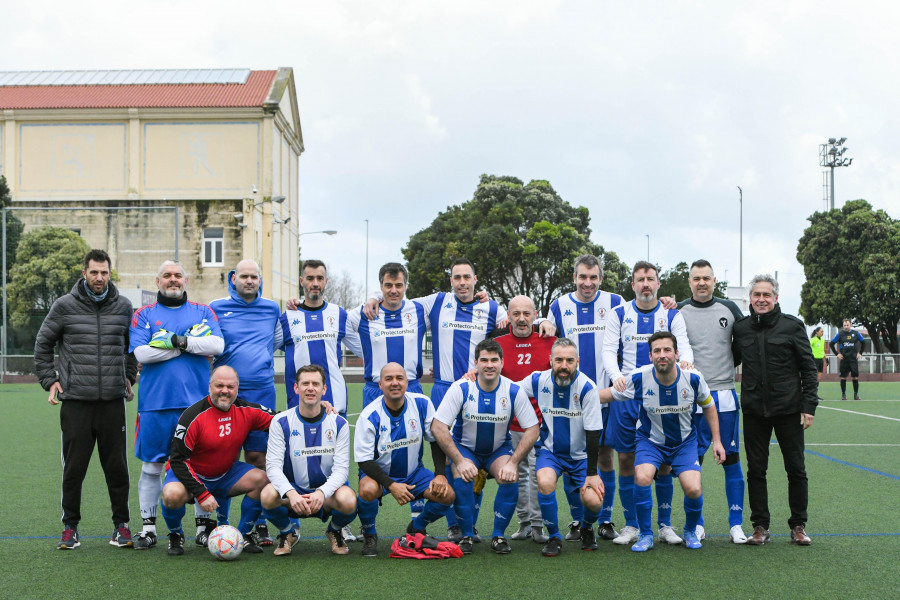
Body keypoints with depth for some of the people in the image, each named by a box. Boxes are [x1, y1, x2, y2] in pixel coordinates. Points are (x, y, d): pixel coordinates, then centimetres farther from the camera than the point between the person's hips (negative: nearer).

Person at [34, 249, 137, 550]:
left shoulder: (123, 306, 7)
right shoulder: (65, 306, 1)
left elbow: (133, 345, 22)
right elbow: (42, 344, 11)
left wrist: (128, 378, 16)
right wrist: (49, 380, 4)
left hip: (113, 401, 1)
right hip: (75, 401, -1)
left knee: (117, 466, 5)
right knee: (74, 467, 3)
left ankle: (121, 525, 16)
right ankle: (70, 527, 17)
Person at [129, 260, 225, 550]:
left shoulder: (203, 312, 12)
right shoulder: (144, 314, 9)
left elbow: (217, 345, -4)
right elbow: (141, 352, -7)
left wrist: (177, 341, -11)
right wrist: (193, 342, -8)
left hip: (196, 402, 0)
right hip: (155, 403, 0)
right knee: (151, 466, 5)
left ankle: (204, 524, 14)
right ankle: (148, 526, 16)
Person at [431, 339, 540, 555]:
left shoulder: (514, 391, -15)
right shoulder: (461, 388, -19)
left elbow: (532, 430, -10)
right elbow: (438, 427, -20)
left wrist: (513, 462, -22)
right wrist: (460, 461, -28)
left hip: (499, 449, 1)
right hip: (464, 447, -1)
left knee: (510, 479, -27)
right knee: (462, 479, -30)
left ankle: (499, 535, -7)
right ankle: (466, 535, -8)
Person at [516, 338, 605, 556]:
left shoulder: (587, 387, -18)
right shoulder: (539, 380, -11)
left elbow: (593, 433, -14)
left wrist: (592, 473, -13)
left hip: (581, 455, -1)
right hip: (550, 451, 1)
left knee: (593, 501, -19)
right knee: (545, 482, -30)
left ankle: (586, 528, 20)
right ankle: (554, 537, -6)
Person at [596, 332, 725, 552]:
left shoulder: (693, 378, -17)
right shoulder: (639, 378, -21)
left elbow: (708, 406, 3)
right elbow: (608, 394, -5)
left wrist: (716, 440, 4)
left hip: (684, 442, 1)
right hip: (650, 440, -1)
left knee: (693, 489, -18)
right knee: (642, 477, -29)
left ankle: (690, 531, 16)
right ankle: (646, 535, -6)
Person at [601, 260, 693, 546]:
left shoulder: (672, 315, 7)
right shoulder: (618, 314, 6)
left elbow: (684, 346, -2)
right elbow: (608, 350, 1)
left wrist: (685, 360, -26)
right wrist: (616, 375, -19)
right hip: (626, 394, 0)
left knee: (664, 461, 3)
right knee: (626, 458, 1)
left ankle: (665, 525, 15)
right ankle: (631, 525, 13)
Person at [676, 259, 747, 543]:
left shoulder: (729, 309, 7)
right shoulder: (678, 311, 3)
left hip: (725, 395, 1)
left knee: (732, 459, 4)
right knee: (692, 460, 1)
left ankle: (736, 525, 12)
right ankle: (697, 524, 12)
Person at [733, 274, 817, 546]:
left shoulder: (792, 325, -1)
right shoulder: (741, 328, 6)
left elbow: (808, 368, 0)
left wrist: (809, 405, -6)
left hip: (788, 409, -2)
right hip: (754, 411, 2)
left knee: (796, 470, 5)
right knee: (756, 470, 4)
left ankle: (798, 526, 18)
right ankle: (760, 527, 14)